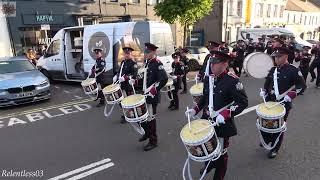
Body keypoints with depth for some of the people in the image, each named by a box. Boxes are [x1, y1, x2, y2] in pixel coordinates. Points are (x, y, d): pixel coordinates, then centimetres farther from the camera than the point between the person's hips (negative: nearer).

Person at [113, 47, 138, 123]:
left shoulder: (133, 63, -9)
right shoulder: (123, 62, 16)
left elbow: (134, 74, -20)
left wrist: (125, 78, -28)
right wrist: (116, 76, 8)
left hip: (129, 85, -8)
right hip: (122, 85, 8)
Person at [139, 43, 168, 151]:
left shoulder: (157, 63, -15)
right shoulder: (148, 63, 11)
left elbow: (164, 79, -25)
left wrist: (154, 89, -25)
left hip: (152, 96, -8)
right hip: (145, 94, 8)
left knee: (150, 118, 1)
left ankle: (153, 141, 18)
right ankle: (147, 133, 40)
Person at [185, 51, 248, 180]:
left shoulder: (232, 80, -18)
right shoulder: (209, 78, 1)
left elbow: (243, 102, -19)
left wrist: (225, 113, -30)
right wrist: (195, 109, 0)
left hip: (223, 124, -5)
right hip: (207, 121, 6)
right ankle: (210, 164, 55)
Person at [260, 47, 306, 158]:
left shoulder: (293, 70, -10)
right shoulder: (273, 69, 6)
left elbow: (302, 86, -9)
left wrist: (291, 95, -24)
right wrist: (264, 91, -1)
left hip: (284, 104, -5)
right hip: (269, 102, 5)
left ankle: (275, 149, 27)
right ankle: (267, 140, 40)